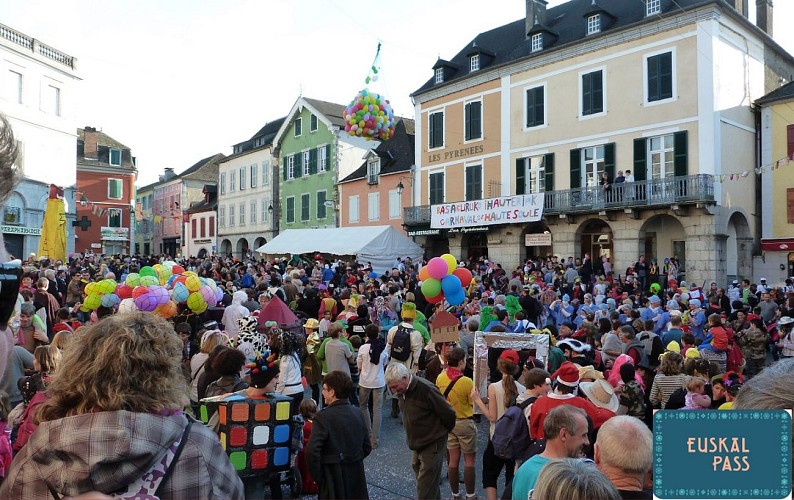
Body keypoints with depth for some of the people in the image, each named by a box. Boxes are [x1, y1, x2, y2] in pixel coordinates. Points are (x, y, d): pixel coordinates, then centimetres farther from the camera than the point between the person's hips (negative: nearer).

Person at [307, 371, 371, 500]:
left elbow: (312, 452, -23)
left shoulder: (323, 417, -17)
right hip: (356, 474, 6)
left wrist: (318, 477, -11)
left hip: (334, 478, -5)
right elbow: (367, 448, 9)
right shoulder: (357, 413, 2)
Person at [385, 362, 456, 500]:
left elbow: (448, 414, -17)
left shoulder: (426, 390, -26)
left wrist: (441, 432, -2)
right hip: (417, 445, 8)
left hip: (432, 445, -8)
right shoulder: (403, 391, -1)